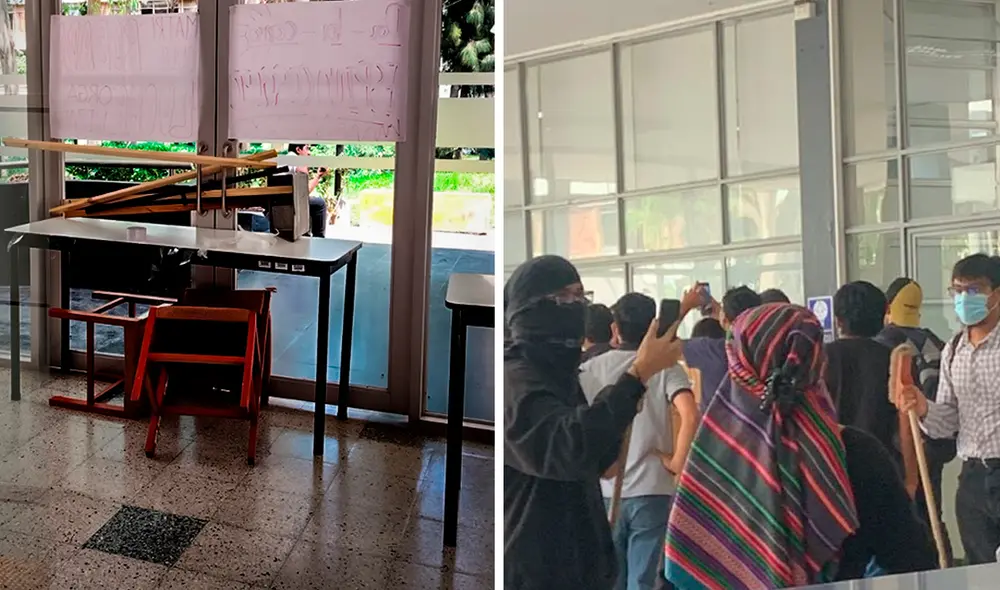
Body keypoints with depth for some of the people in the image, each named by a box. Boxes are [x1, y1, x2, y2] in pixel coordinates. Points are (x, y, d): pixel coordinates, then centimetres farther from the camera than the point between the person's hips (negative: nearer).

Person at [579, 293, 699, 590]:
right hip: (651, 489, -2)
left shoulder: (591, 368, 2)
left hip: (604, 489, 2)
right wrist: (677, 462, -8)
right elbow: (690, 416, -19)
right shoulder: (665, 368, -3)